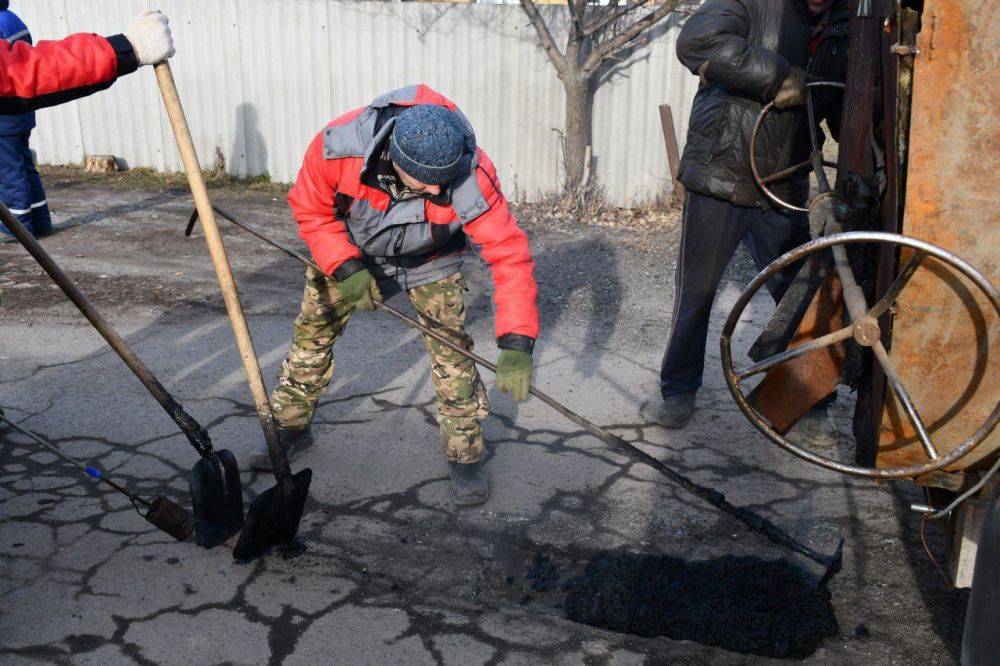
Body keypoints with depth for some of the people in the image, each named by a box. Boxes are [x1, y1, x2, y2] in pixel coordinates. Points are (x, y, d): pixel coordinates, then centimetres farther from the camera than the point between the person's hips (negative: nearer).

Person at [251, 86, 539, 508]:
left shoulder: (472, 178, -41)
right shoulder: (338, 147, -38)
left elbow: (510, 254, -39)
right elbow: (311, 209, -18)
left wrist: (516, 345, -44)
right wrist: (345, 269, -29)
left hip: (429, 259, -1)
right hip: (348, 246, 2)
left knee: (450, 345, -11)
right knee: (312, 331, 6)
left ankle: (465, 457, 5)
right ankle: (291, 428, 29)